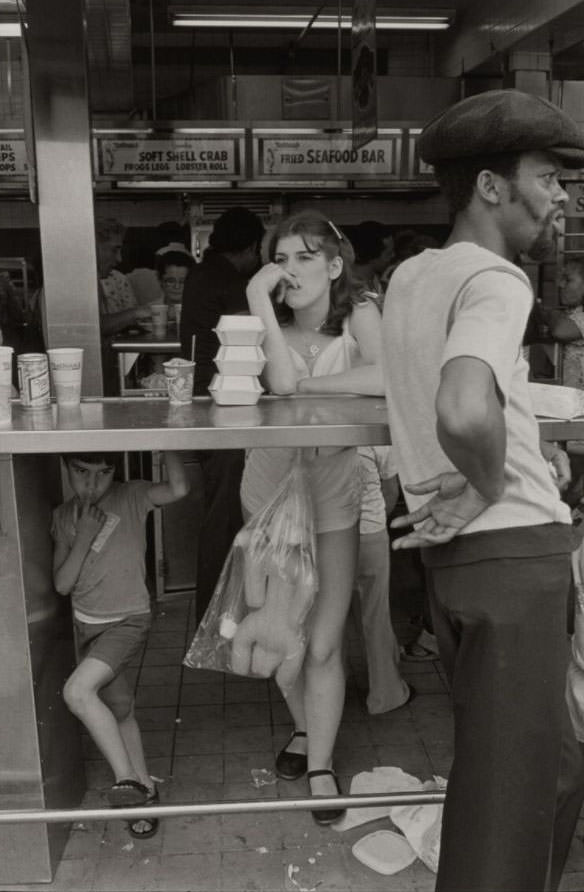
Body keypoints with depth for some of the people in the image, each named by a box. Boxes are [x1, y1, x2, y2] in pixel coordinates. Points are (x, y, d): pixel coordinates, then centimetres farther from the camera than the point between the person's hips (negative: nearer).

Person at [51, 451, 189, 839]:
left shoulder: (132, 497, -10)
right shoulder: (64, 516, 2)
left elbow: (179, 489, -30)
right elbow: (62, 584, -3)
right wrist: (84, 537, -17)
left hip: (128, 621, -6)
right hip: (88, 625, 6)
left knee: (77, 690, -26)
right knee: (120, 711, 13)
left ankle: (126, 778, -13)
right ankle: (144, 788, 30)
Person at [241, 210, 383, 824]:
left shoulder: (358, 314, -11)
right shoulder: (269, 322, -7)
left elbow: (387, 378, -31)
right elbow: (278, 383, -27)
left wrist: (304, 384, -23)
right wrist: (259, 299, -26)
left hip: (333, 494, -2)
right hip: (272, 489, 3)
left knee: (323, 644, -2)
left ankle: (321, 765, 17)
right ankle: (305, 728, 40)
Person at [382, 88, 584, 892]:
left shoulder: (409, 276, 10)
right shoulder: (495, 281, -16)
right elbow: (465, 413, -35)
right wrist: (492, 484, -17)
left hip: (456, 551, 9)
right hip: (514, 555, -9)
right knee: (507, 800, 5)